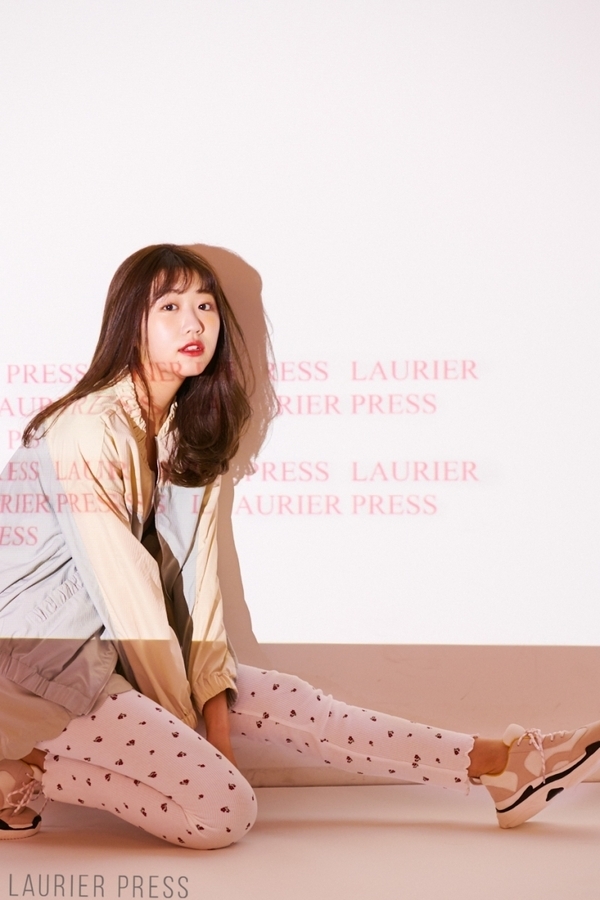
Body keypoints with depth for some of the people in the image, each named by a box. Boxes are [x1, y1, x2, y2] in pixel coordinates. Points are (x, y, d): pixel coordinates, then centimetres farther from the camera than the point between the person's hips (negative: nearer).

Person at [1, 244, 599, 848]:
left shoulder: (187, 434, 8)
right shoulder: (90, 431, -20)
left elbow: (194, 572, 3)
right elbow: (125, 592, -18)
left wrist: (213, 705, -5)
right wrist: (183, 719, -10)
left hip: (104, 655, 8)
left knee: (279, 702, 0)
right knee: (225, 810, -17)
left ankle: (500, 764, 5)